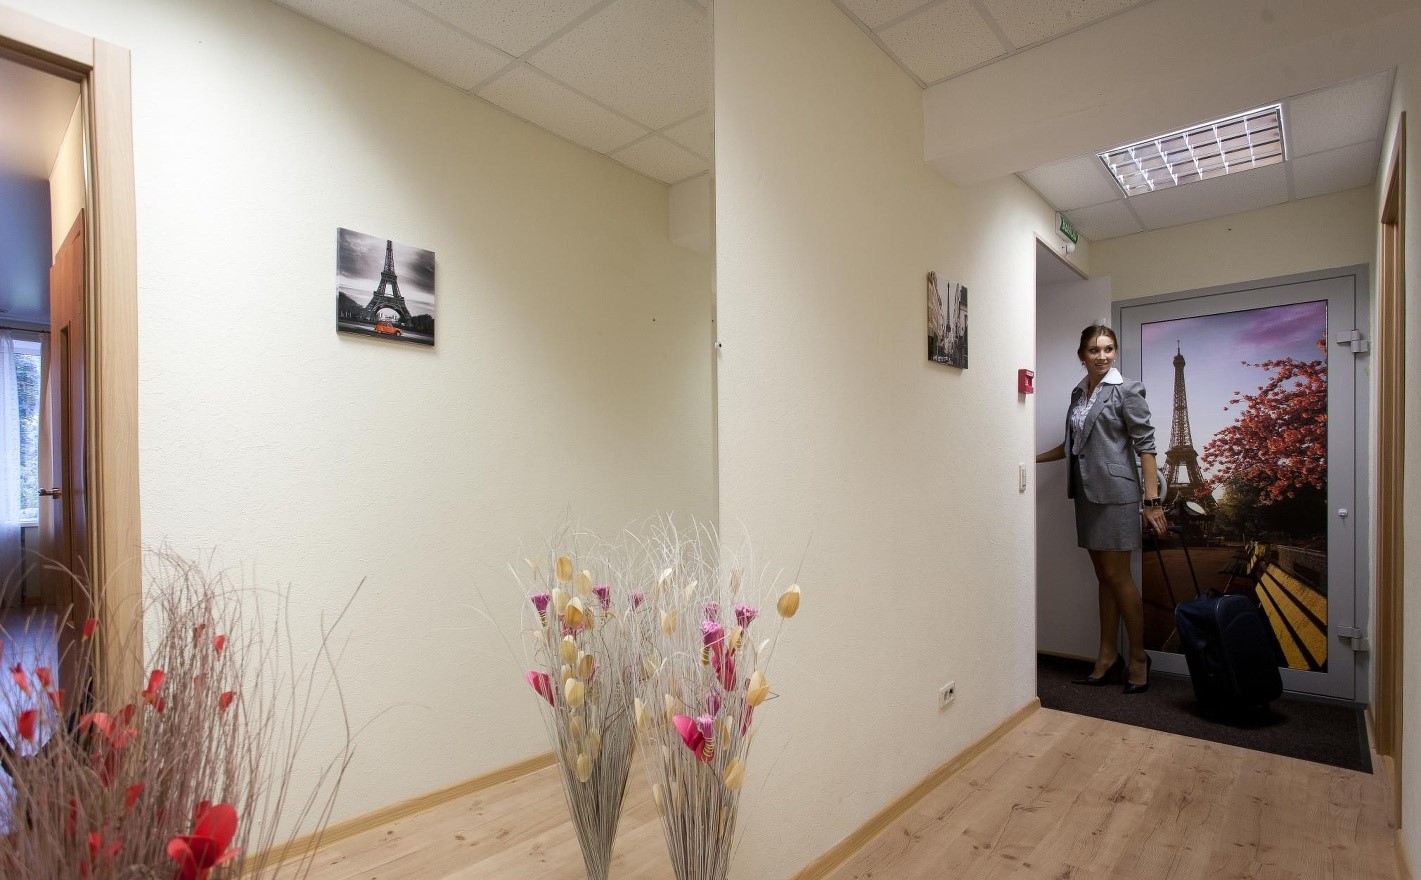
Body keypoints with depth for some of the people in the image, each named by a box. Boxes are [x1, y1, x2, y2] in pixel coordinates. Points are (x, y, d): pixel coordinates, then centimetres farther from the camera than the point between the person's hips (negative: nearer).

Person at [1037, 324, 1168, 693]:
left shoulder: (1127, 391, -6)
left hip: (1115, 492, -6)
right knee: (1104, 577, 9)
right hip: (1087, 493, 6)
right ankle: (1108, 658, 15)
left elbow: (1145, 446, -10)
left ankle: (1138, 656, 13)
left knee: (1117, 576, -2)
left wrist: (1152, 500, -14)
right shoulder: (1079, 392, 12)